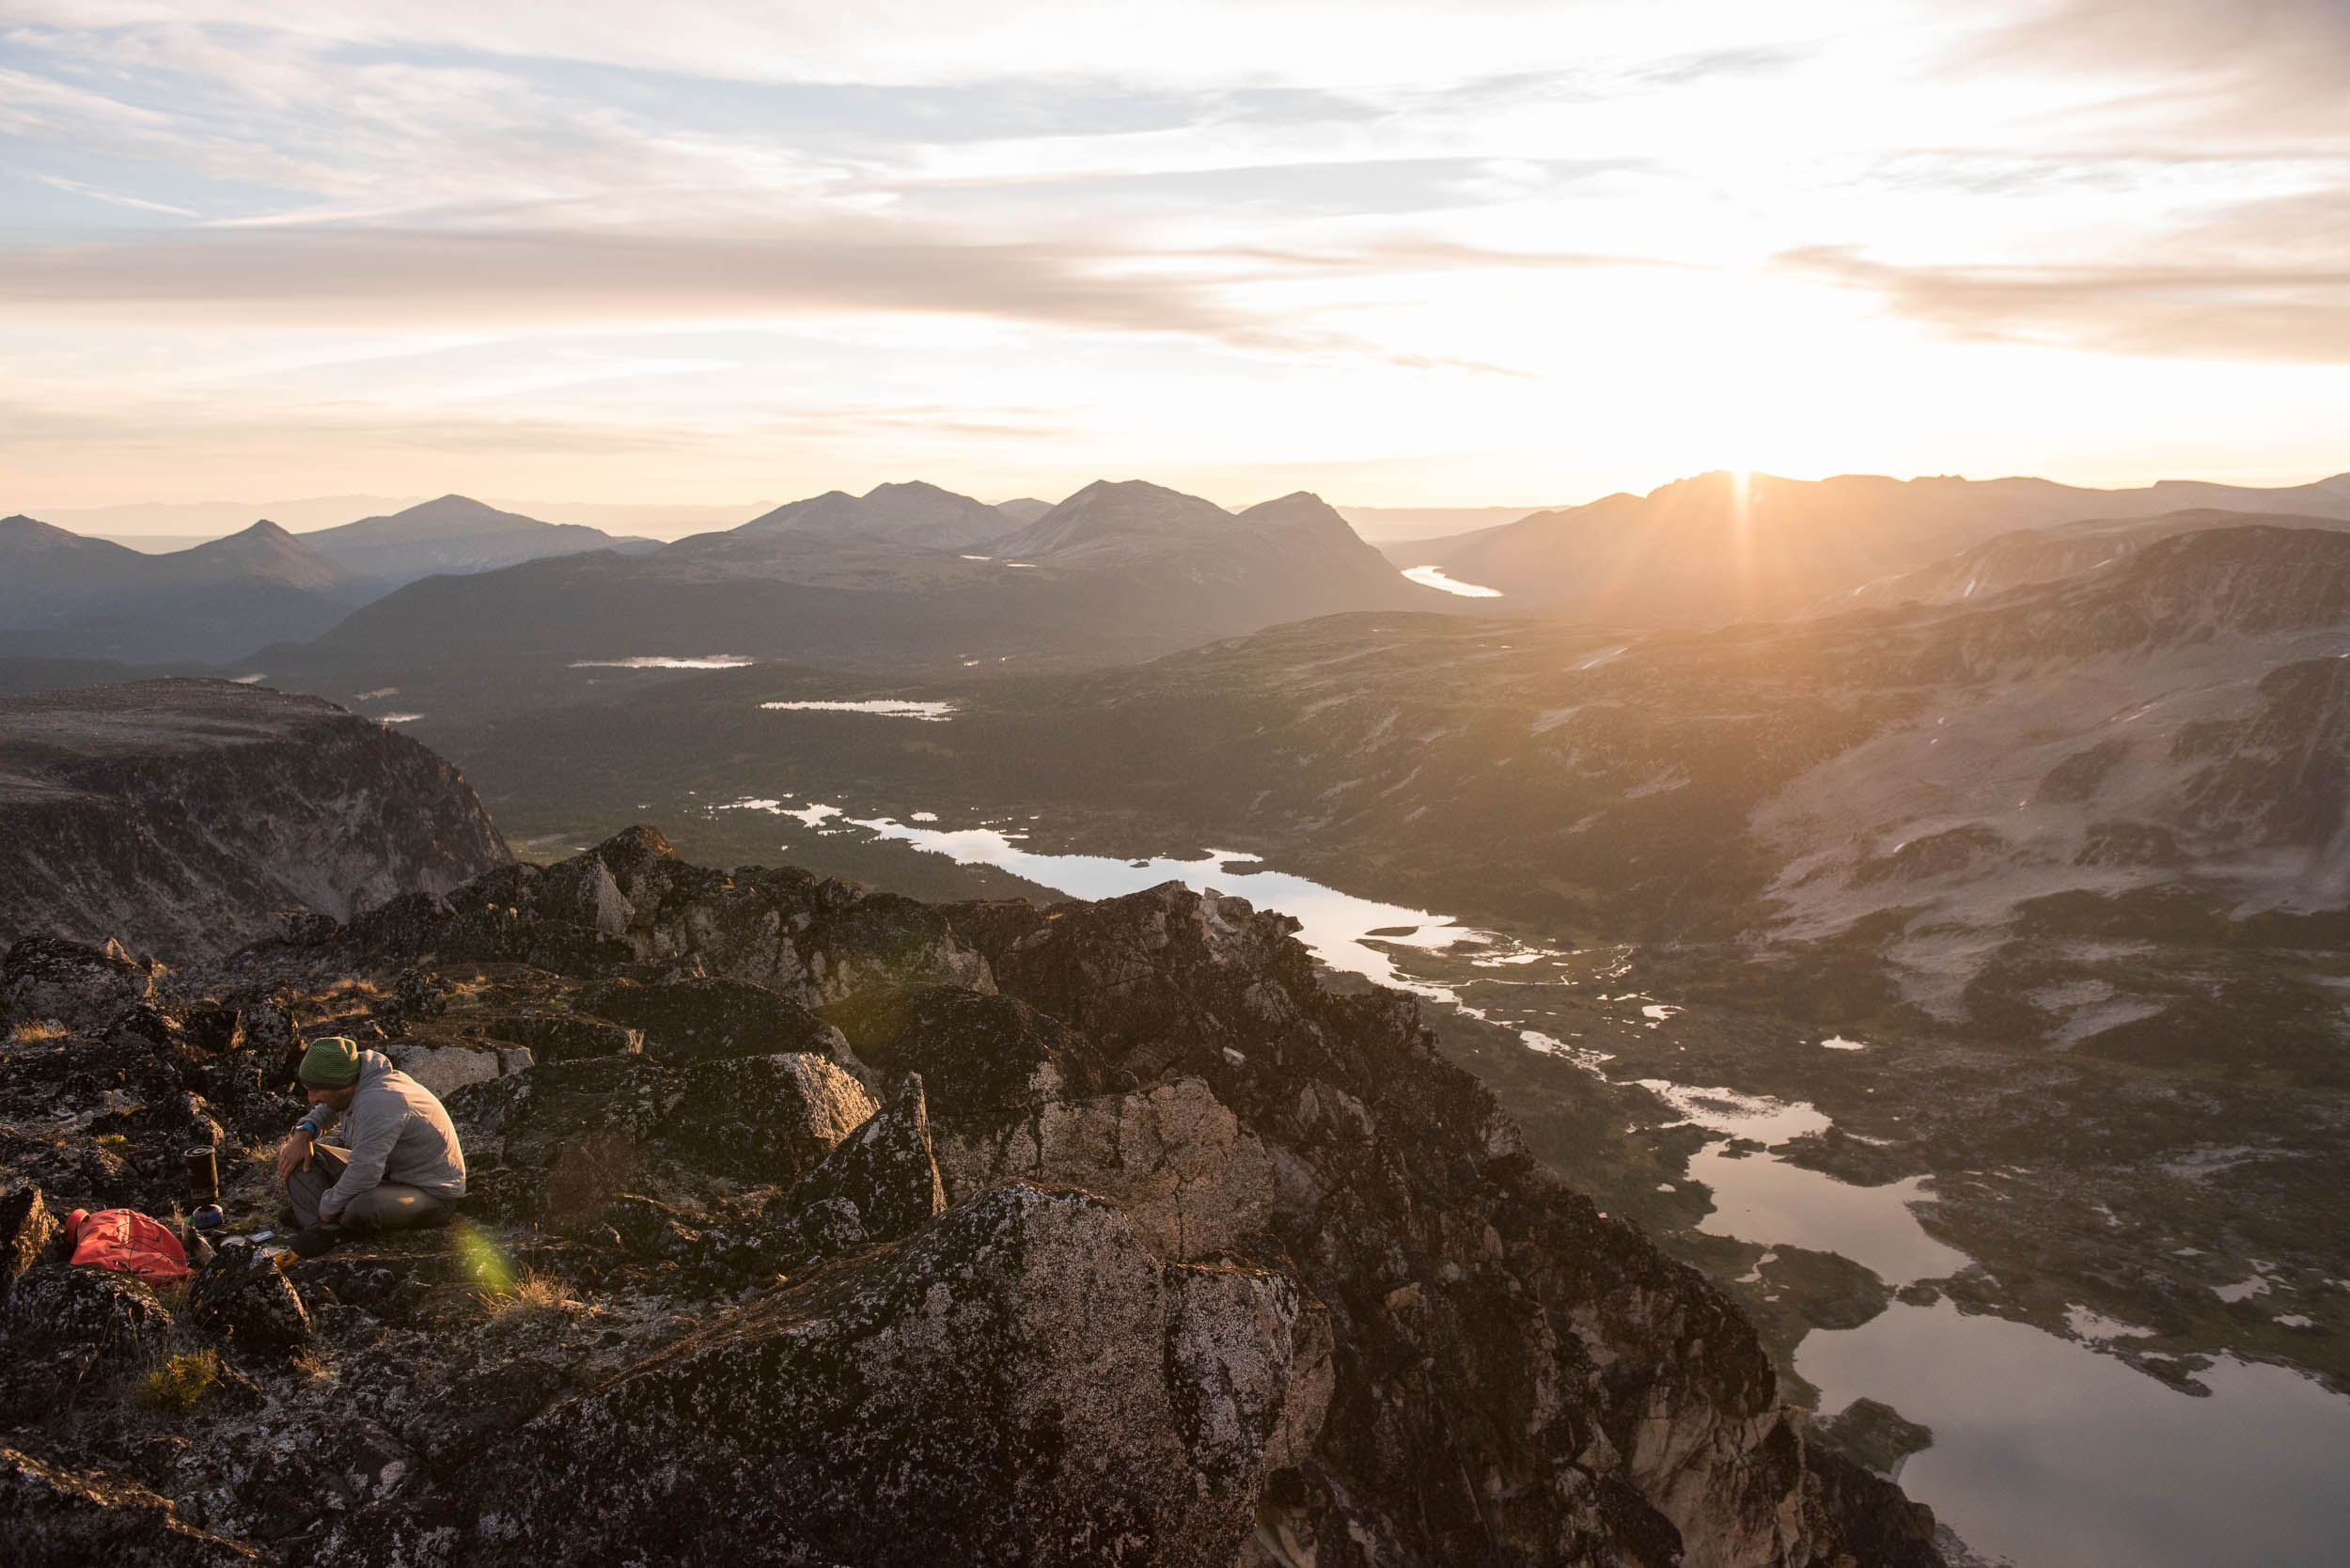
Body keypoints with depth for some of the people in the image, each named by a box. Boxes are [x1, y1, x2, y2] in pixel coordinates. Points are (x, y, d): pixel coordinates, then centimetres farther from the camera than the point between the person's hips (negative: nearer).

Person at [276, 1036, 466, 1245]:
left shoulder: (377, 1103, -32)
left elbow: (364, 1174, -34)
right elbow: (325, 1110, 23)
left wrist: (328, 1207, -18)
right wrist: (304, 1133, 2)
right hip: (385, 1172, 10)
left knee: (363, 1208, -42)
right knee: (297, 1153, 1)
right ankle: (322, 1229, -16)